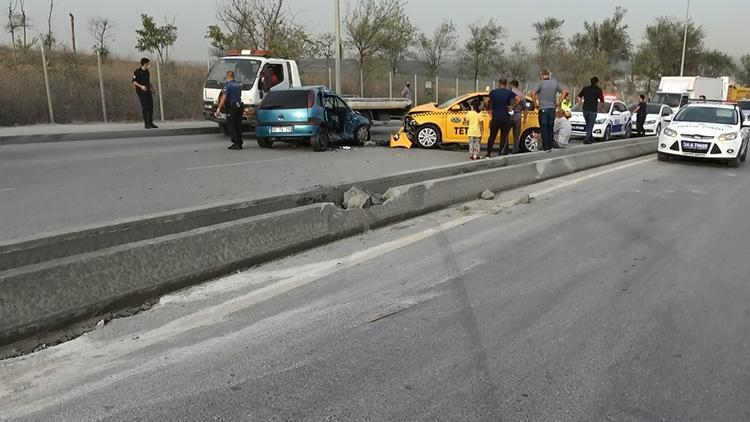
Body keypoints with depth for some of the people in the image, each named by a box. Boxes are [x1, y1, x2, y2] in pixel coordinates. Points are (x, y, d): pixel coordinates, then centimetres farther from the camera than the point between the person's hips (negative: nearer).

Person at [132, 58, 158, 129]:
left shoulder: (147, 72, 15)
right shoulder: (137, 71, -6)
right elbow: (134, 82, -9)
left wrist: (151, 87, 11)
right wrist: (141, 86, -21)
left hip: (148, 92, 7)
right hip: (141, 92, -7)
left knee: (151, 107, 4)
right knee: (145, 108, -6)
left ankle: (151, 123, 12)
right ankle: (146, 124, -1)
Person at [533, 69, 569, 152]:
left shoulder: (541, 83, -8)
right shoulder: (555, 83, 6)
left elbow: (533, 93, -19)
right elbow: (564, 92, 7)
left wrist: (536, 104, -7)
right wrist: (558, 103, 9)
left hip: (543, 109, -4)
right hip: (552, 108, 4)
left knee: (544, 129, 2)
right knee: (551, 128, 13)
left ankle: (546, 147, 1)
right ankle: (550, 146, 16)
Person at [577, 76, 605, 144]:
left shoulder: (585, 88, 7)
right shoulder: (598, 90, -3)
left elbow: (579, 97, 8)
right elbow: (602, 101, -4)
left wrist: (581, 106, 16)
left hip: (585, 109, 4)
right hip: (593, 110, -4)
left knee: (588, 125, 19)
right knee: (590, 126, 2)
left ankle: (591, 138, 26)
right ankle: (586, 140, -6)